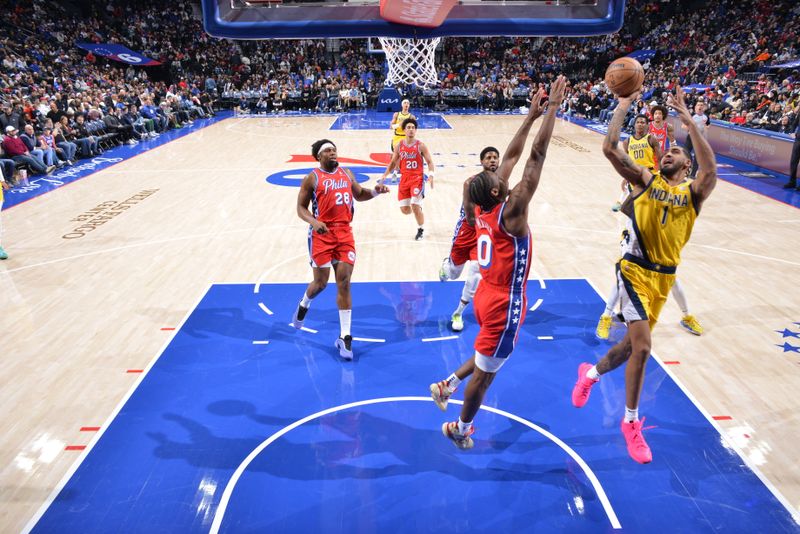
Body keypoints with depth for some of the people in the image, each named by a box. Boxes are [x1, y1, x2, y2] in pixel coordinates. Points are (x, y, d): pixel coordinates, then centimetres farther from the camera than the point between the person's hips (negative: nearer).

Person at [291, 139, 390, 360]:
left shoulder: (347, 173, 10)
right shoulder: (312, 179, -4)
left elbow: (359, 194, 22)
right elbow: (301, 207, -3)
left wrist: (375, 191, 2)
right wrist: (314, 221, -23)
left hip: (344, 233, 3)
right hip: (321, 234, -3)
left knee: (344, 284, -2)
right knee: (321, 283, 3)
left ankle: (345, 337, 4)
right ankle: (304, 304, 42)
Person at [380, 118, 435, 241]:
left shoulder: (421, 146, -5)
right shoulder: (399, 146, 4)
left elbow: (429, 162, -3)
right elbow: (393, 162, 14)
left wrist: (431, 175, -19)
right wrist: (385, 175, 2)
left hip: (417, 178, -3)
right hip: (404, 179, 3)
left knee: (415, 206, -15)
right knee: (405, 209, 1)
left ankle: (421, 230, 7)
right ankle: (418, 210, 38)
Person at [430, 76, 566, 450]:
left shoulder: (484, 209, -3)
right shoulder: (510, 212, -23)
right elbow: (537, 155, -26)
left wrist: (532, 116, 5)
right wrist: (553, 107, -21)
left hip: (487, 296, 8)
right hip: (504, 304, -8)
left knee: (487, 359, 31)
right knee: (485, 371, 12)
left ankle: (447, 386, 36)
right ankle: (460, 430, 31)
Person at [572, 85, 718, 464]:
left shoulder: (693, 193, 4)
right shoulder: (645, 180, 2)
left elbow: (710, 171, -20)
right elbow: (610, 148, -10)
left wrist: (689, 122, -21)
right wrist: (623, 107, -8)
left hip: (664, 276, 4)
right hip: (636, 270, -3)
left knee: (633, 342, 14)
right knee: (642, 346, -13)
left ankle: (591, 373, 45)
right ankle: (631, 422, 8)